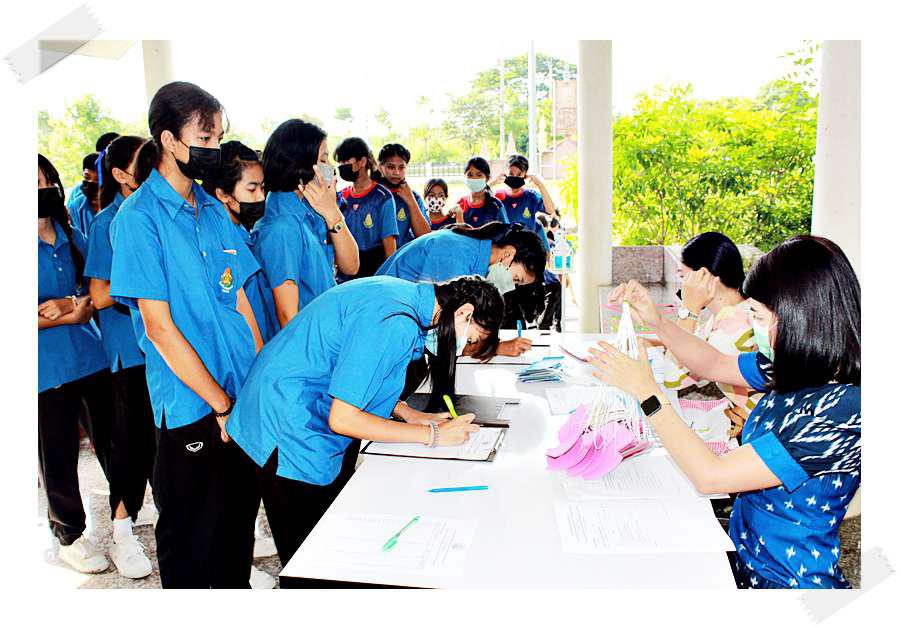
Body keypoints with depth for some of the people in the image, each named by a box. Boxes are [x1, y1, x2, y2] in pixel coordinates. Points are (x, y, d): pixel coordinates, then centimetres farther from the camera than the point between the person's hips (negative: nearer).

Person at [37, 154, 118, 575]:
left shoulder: (72, 237, 8)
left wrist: (73, 302, -13)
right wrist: (74, 314, -15)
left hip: (92, 357, 4)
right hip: (48, 370, -4)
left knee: (111, 442, 13)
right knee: (58, 457, 9)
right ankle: (69, 534, 29)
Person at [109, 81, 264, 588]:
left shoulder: (214, 210, 9)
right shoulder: (139, 218, -11)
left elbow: (239, 299, 9)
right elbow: (159, 326, -15)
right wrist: (222, 404, -13)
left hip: (244, 398, 6)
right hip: (192, 408, -6)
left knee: (241, 524, 19)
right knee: (193, 542, 12)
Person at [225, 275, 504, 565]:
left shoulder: (404, 293, 2)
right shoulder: (396, 322, -28)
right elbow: (343, 419, -25)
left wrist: (410, 415, 2)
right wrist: (432, 434, -17)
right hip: (289, 433, -10)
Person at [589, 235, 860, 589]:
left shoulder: (843, 408, -29)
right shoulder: (794, 368, -5)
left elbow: (711, 475, -28)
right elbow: (715, 364, 14)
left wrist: (645, 392, -21)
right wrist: (657, 322, 1)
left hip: (783, 581, -7)